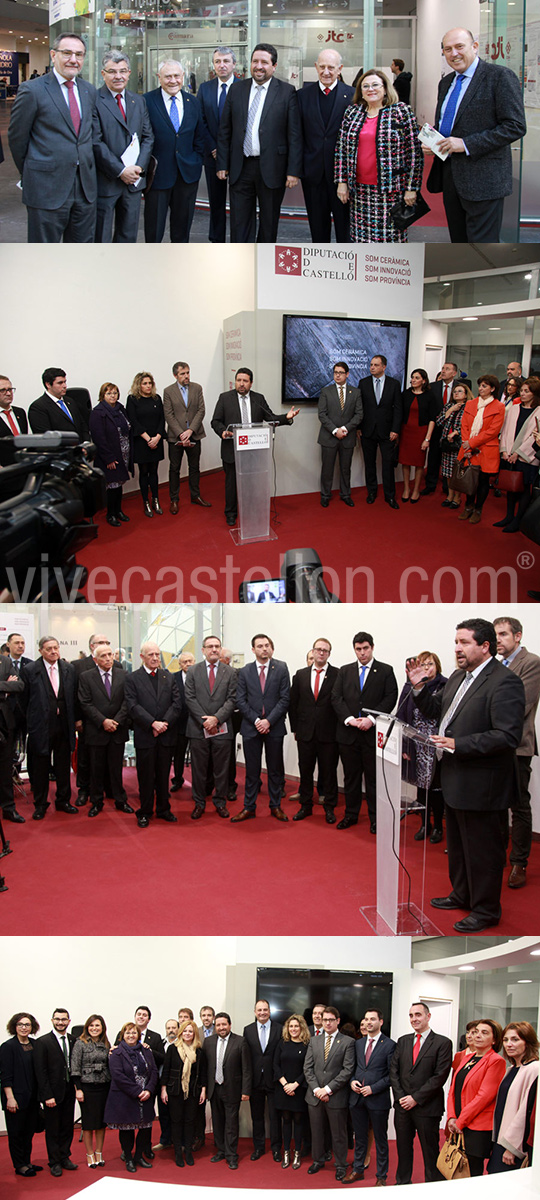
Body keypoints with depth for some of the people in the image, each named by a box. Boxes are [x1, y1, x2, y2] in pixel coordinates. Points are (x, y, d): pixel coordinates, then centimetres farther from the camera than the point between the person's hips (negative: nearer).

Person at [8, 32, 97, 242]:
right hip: (46, 190, -5)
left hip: (85, 188, 6)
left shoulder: (89, 91, 12)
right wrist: (31, 175, 6)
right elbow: (16, 138, -1)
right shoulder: (32, 90, -7)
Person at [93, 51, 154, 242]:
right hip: (105, 181, -6)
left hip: (134, 180, 6)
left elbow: (148, 137, 10)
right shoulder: (94, 101, -8)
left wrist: (139, 167, -6)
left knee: (128, 235, 12)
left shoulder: (138, 101, 12)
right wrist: (120, 170, -17)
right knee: (100, 237, 1)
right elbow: (96, 142, -14)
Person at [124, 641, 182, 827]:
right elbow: (133, 707, -9)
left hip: (166, 735, 3)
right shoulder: (132, 679, 0)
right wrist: (153, 723, -17)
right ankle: (144, 813, 13)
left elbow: (176, 704, 3)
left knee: (163, 775, 10)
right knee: (145, 776, 3)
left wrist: (165, 723, -12)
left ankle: (163, 809, 21)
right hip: (144, 736, -3)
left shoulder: (168, 678, 11)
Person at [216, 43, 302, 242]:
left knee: (269, 223, 9)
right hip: (240, 168, 2)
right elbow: (224, 131, 10)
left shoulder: (287, 92, -1)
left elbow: (294, 135, -4)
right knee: (239, 222, 2)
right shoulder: (236, 90, 8)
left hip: (271, 169, -2)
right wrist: (222, 164, 4)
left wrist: (293, 171, -10)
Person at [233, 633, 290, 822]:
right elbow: (241, 701, 2)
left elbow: (284, 699, -4)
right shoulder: (245, 672, 5)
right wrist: (256, 720, -10)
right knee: (252, 770, 5)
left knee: (275, 769, 6)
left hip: (274, 727, -1)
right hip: (251, 727, 1)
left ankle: (275, 806, 16)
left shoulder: (281, 669, 1)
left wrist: (269, 721, -12)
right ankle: (249, 808, 11)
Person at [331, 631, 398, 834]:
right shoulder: (344, 671, 11)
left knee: (373, 778, 3)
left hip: (373, 733, -3)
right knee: (351, 776, 10)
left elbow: (390, 698, -5)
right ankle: (351, 814, 19)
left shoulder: (385, 671, 3)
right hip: (348, 733, 3)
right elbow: (336, 698, 4)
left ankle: (375, 818, 10)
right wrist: (349, 718, -11)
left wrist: (371, 719, -15)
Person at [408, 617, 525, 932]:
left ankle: (486, 910, 17)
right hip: (455, 781, 9)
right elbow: (437, 710, 20)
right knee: (458, 844, 23)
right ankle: (462, 895, 40)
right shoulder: (459, 677, 10)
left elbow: (508, 736, -27)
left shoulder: (504, 682, -20)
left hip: (480, 785, -9)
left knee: (482, 849, 3)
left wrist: (458, 745, -27)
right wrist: (419, 687, 2)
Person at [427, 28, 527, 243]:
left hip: (483, 178, -8)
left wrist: (466, 144, -20)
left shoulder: (500, 76, -9)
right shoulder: (446, 82, 16)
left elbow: (515, 126, -16)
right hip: (450, 175, 8)